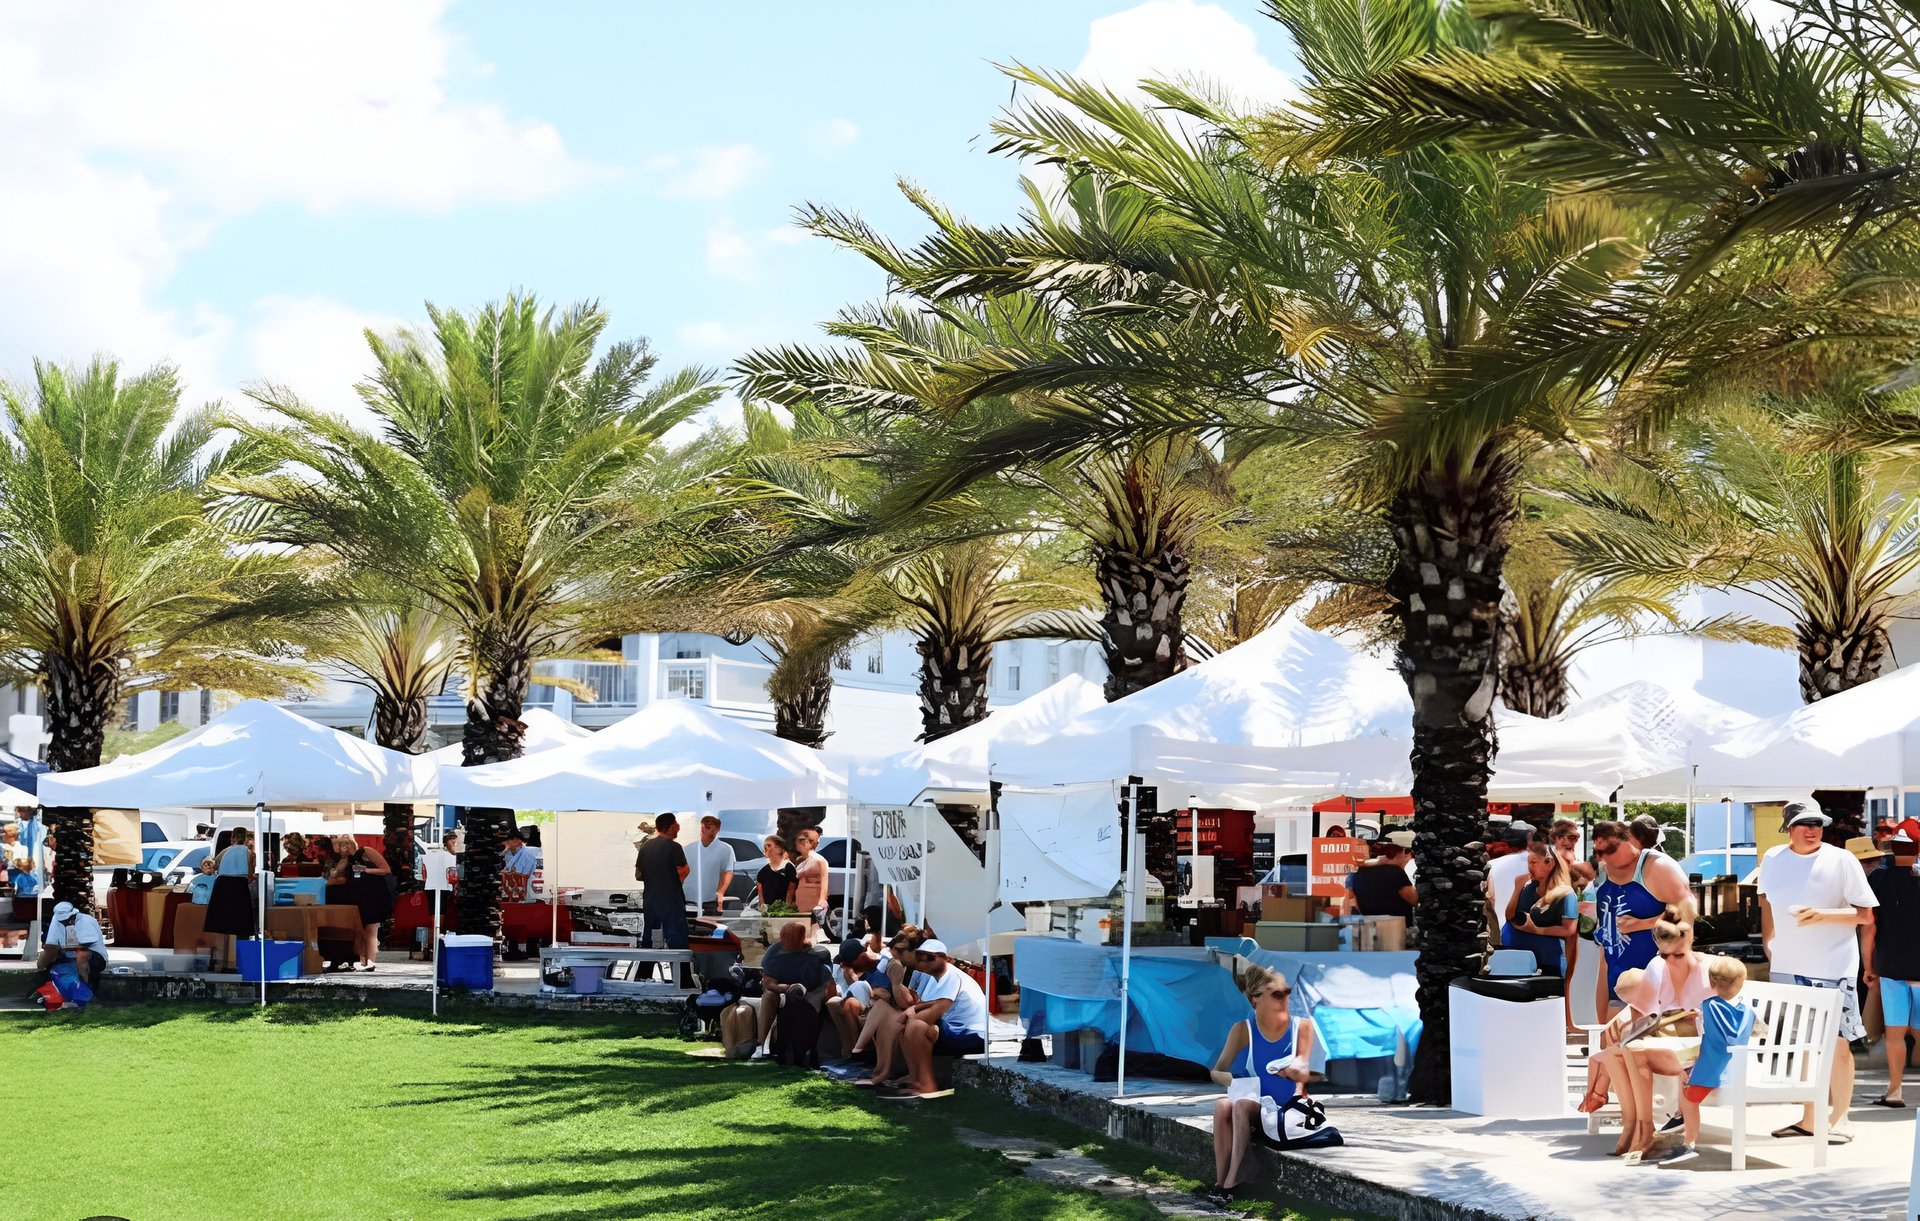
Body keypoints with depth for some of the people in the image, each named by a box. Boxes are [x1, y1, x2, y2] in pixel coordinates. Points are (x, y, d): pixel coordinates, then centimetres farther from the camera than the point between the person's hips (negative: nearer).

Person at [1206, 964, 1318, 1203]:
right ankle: (1220, 1182, -32)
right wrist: (1231, 1079, -23)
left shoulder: (1302, 1027, -1)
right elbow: (1216, 1072, -2)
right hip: (1251, 1110, 2)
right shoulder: (1243, 1030, -1)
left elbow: (1303, 1074, -5)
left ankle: (1230, 1184, -36)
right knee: (1223, 1106, -31)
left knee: (1242, 1105, -32)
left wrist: (1296, 1071, -26)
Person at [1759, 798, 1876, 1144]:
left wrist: (1822, 915, -23)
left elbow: (1866, 914, -11)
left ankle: (1839, 1121, 3)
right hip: (1788, 969, 5)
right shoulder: (1773, 860, 3)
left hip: (1832, 969, -4)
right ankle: (1808, 1119, 21)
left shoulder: (1841, 860, -9)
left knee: (1837, 1044, -4)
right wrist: (1768, 941, 16)